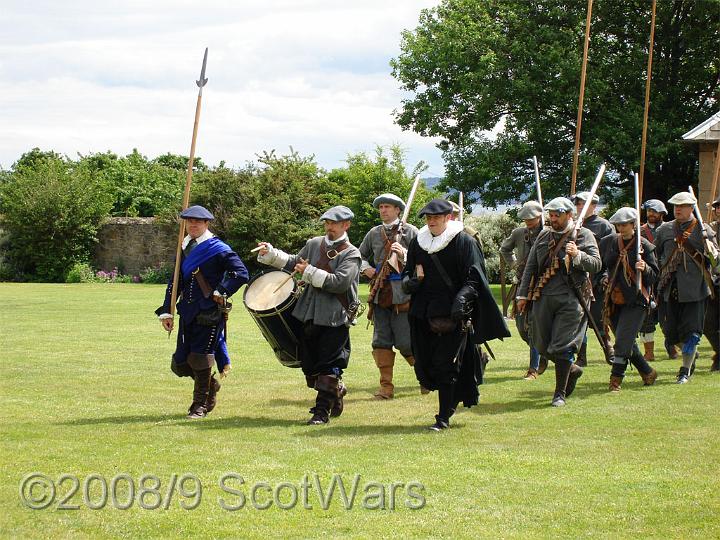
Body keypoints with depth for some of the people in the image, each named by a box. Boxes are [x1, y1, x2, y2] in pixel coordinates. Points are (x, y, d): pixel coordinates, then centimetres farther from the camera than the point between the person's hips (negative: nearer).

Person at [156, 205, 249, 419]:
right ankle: (211, 386, 32)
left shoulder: (218, 249, -6)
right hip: (188, 311, 6)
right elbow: (175, 282, 17)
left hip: (209, 312, -6)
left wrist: (221, 291, -13)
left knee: (200, 357, -4)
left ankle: (200, 405, 9)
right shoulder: (183, 249, 14)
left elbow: (241, 273, -10)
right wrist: (166, 312, 13)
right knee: (180, 363, 6)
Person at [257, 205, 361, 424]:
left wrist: (309, 272, -16)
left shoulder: (351, 254, -7)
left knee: (328, 365, -6)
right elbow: (295, 263, 24)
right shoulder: (314, 244, 10)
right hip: (310, 315, 6)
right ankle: (336, 391, 35)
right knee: (309, 364, 13)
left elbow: (340, 282, -19)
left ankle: (322, 410, 0)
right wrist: (270, 253, 12)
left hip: (335, 319, -6)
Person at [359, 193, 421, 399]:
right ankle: (386, 387, 8)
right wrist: (366, 268, 5)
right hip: (380, 294, 5)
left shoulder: (410, 231, 1)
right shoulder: (374, 233, 13)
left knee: (405, 342, -4)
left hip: (402, 294, -5)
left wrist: (404, 254, -19)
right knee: (381, 342, 3)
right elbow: (360, 255, 24)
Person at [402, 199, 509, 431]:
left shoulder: (464, 242, -4)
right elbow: (408, 271, 21)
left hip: (452, 313, -5)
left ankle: (444, 417, -2)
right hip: (423, 313, 6)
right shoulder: (418, 242, 12)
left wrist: (462, 298, -24)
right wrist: (409, 281, -2)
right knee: (424, 365, 6)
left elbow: (473, 278, -8)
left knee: (446, 366, -7)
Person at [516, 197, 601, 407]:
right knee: (542, 345, 8)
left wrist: (578, 255, -23)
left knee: (562, 347, -8)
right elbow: (530, 266, 17)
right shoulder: (544, 236, 13)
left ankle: (560, 393, 2)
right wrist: (523, 295, 14)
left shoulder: (583, 235, 1)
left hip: (571, 299, -5)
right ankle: (572, 369, 33)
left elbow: (596, 265, -6)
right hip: (543, 297, 5)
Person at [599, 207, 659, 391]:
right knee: (627, 342, 12)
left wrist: (645, 269, -23)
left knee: (623, 340, -12)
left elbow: (654, 276, -2)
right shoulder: (608, 242, 6)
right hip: (614, 299, 5)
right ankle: (648, 372, 29)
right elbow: (599, 265, 20)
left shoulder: (644, 245, -5)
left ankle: (616, 379, -5)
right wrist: (604, 278, 0)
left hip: (636, 301, -5)